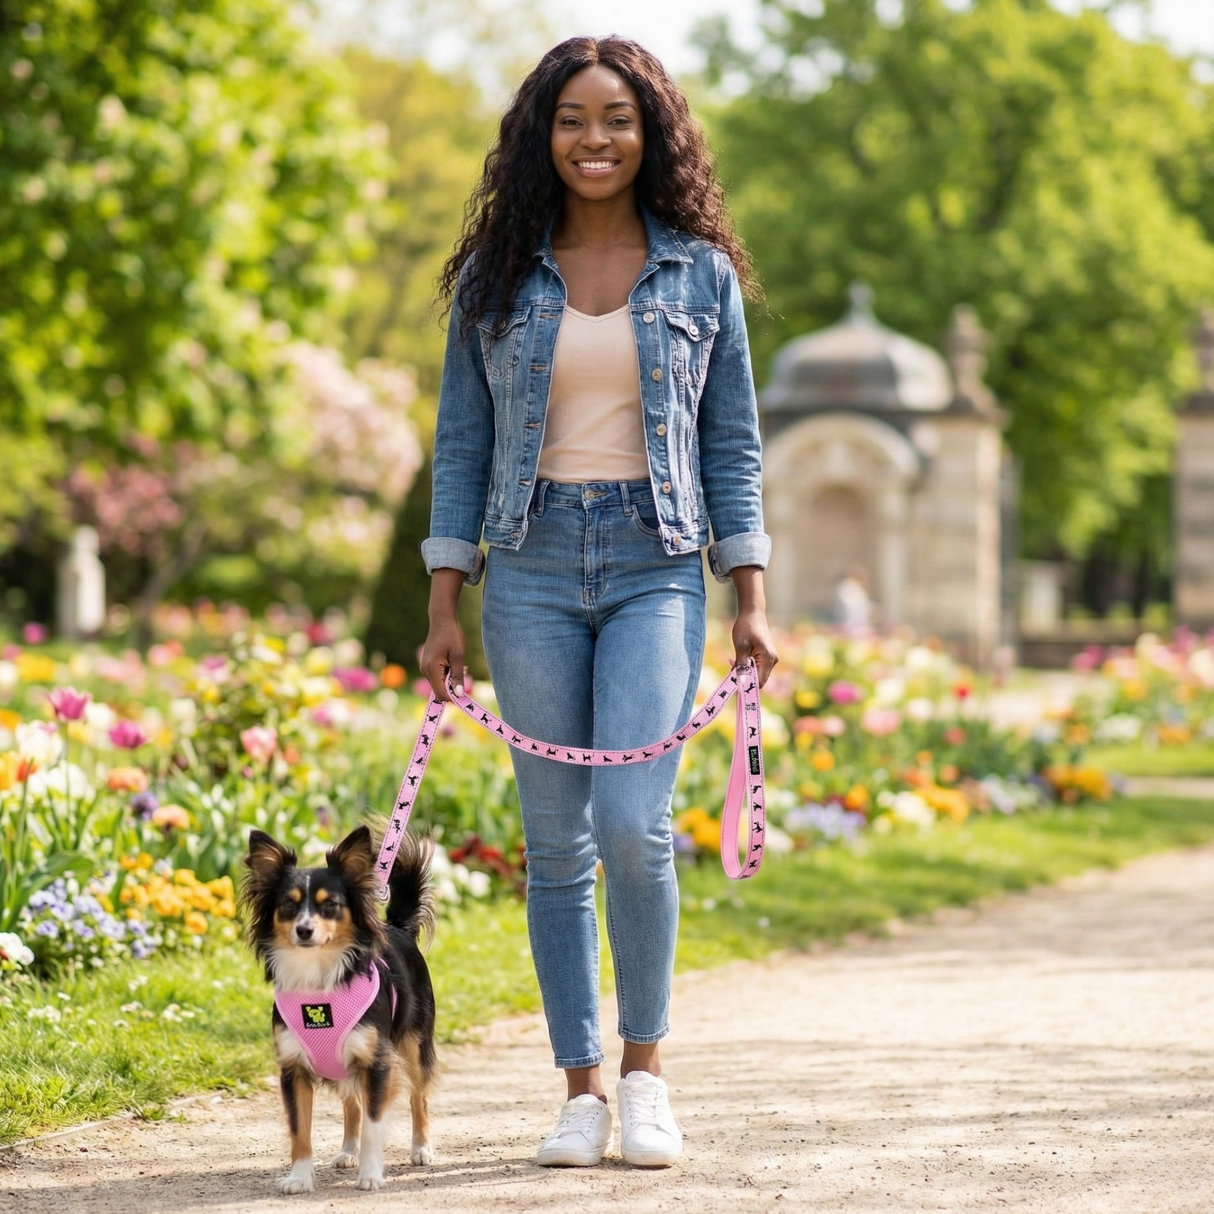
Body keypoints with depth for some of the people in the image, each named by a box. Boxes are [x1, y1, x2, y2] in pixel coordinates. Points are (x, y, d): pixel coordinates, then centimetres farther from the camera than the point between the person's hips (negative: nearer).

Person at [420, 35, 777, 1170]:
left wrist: (750, 599, 1)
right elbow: (461, 444, 9)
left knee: (633, 823, -15)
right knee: (555, 844, 2)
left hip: (656, 566, -1)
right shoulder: (496, 276, 7)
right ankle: (579, 1089, 11)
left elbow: (732, 443, 8)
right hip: (532, 569, 1)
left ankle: (644, 1062, 5)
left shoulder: (700, 272, 6)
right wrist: (443, 607, 3)